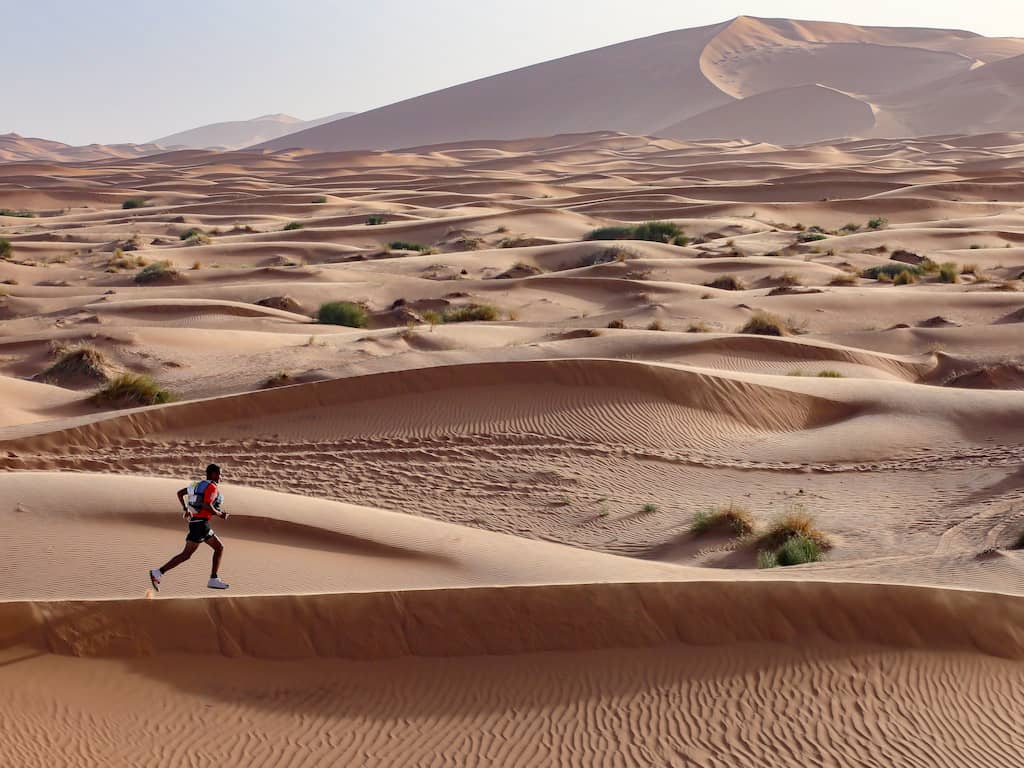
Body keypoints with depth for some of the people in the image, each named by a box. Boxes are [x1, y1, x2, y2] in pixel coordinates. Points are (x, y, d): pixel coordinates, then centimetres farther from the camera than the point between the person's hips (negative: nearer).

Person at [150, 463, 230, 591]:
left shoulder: (199, 484, 16)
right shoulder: (212, 487, -12)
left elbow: (179, 493, 18)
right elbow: (207, 506, -25)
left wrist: (185, 509, 23)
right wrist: (220, 514, -10)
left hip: (195, 522, 10)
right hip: (200, 524, -10)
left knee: (219, 548, 12)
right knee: (186, 554, -10)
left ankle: (214, 580, 7)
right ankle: (157, 573, -11)